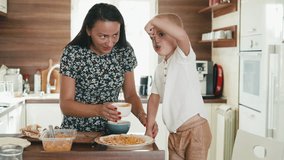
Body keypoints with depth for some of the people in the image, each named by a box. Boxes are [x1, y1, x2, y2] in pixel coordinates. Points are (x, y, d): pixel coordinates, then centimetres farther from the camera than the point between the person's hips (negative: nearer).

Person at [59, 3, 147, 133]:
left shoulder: (125, 51, -3)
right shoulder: (73, 53, -13)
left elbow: (130, 94, 5)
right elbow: (65, 104, -14)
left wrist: (142, 115, -15)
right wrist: (99, 110, -30)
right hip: (76, 132, -1)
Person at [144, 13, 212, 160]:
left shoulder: (183, 56, -9)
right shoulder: (159, 69, 12)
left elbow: (181, 34, -31)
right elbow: (154, 98, 19)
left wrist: (154, 20, -22)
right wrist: (149, 127, 14)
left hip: (195, 129, -7)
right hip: (174, 133, 7)